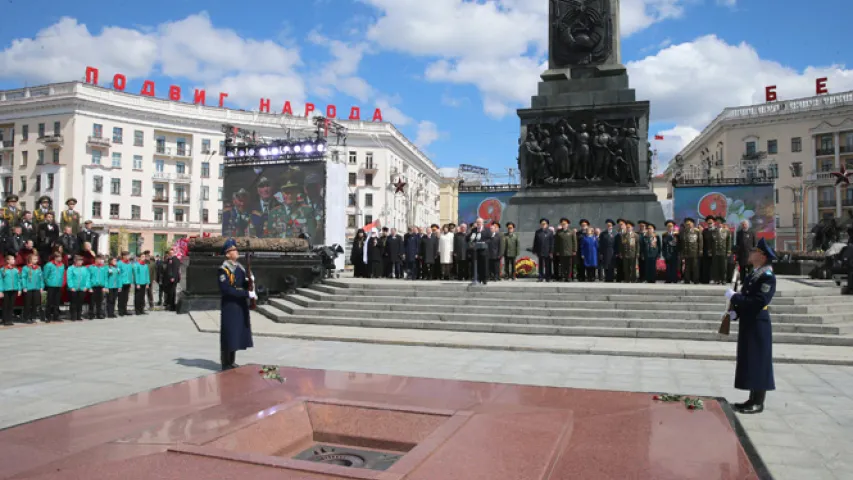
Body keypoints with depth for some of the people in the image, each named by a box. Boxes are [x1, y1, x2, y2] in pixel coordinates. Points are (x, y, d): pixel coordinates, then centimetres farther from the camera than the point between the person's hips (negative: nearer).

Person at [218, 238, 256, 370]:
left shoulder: (240, 267, 12)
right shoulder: (224, 269, -14)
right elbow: (227, 290, -23)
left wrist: (249, 282, -8)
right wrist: (247, 294, -25)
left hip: (240, 307, 8)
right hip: (230, 307, -8)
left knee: (237, 334, 14)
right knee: (229, 335, 0)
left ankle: (232, 362, 26)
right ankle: (226, 365, 10)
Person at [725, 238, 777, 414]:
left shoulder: (768, 277, -15)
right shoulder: (753, 275, 13)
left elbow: (758, 302, -24)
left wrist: (734, 297, -19)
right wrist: (735, 312, 2)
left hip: (758, 326, -9)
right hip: (748, 324, 9)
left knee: (758, 363, -1)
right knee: (749, 363, 14)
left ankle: (758, 403, 7)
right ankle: (753, 400, 23)